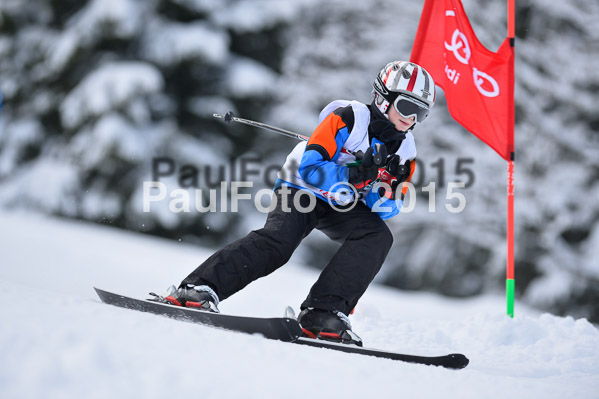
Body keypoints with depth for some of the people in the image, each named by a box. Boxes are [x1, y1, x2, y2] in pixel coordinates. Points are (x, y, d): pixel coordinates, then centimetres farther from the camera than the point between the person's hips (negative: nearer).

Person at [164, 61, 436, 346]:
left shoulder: (405, 151, 2)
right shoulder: (349, 118, -16)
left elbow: (388, 209, 1)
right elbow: (310, 167, -23)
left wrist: (384, 195, -22)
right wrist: (355, 173, -35)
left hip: (343, 207, 5)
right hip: (302, 191, -5)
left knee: (378, 236, -24)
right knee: (279, 240, -32)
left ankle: (321, 314, -33)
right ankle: (199, 288, -37)